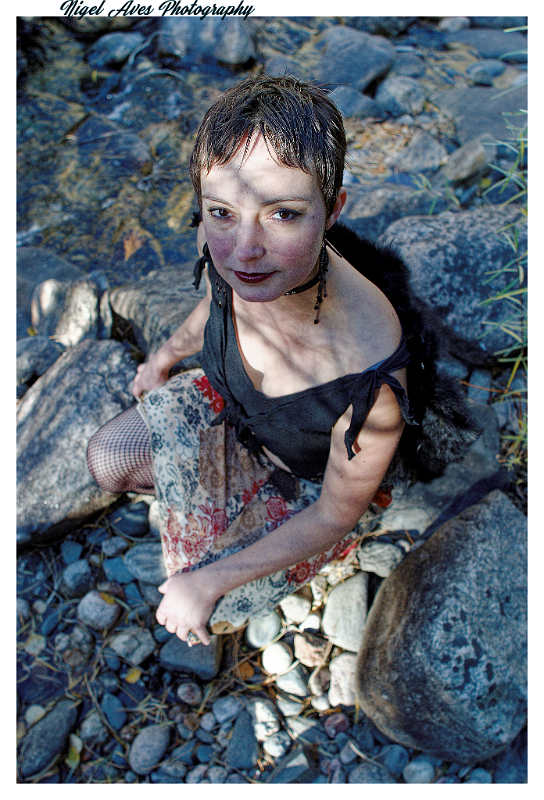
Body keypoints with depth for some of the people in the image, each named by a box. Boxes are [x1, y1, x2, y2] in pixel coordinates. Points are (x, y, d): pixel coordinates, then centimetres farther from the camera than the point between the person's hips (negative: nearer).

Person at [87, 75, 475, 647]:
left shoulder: (371, 378, -45)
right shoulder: (224, 249, -29)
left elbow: (335, 517, -26)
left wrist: (209, 582, -19)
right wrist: (168, 354, 19)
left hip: (305, 481, -4)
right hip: (228, 408, 5)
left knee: (201, 618, 2)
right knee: (105, 461, 8)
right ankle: (207, 507, 33)